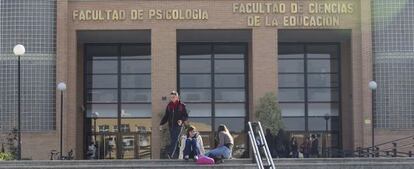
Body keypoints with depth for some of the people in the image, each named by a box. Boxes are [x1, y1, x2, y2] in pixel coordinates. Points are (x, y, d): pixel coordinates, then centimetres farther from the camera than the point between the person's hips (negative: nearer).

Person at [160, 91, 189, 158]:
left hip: (178, 126, -5)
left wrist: (182, 120, -20)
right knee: (172, 141, 7)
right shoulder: (169, 105, 10)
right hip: (171, 126, 5)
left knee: (174, 140, -16)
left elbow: (186, 116, 0)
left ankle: (170, 154, -25)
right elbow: (166, 116, 16)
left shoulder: (181, 105, -1)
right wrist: (161, 123, 4)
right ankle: (175, 156, 15)